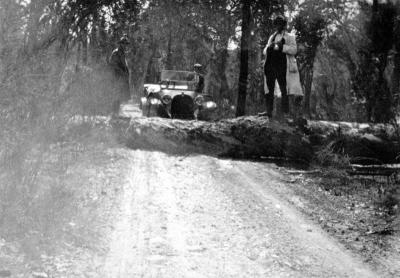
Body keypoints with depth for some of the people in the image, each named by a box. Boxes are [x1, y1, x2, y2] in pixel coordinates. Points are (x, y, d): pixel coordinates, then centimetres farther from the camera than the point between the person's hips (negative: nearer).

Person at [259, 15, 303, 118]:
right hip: (270, 65, 5)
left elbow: (294, 50, -2)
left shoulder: (289, 37, 10)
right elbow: (265, 51, 23)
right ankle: (269, 110, 0)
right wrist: (269, 47, 0)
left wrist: (281, 46, -14)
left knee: (284, 89, -9)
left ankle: (285, 112, -10)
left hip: (282, 65, -5)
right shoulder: (272, 37, 25)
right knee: (269, 89, -1)